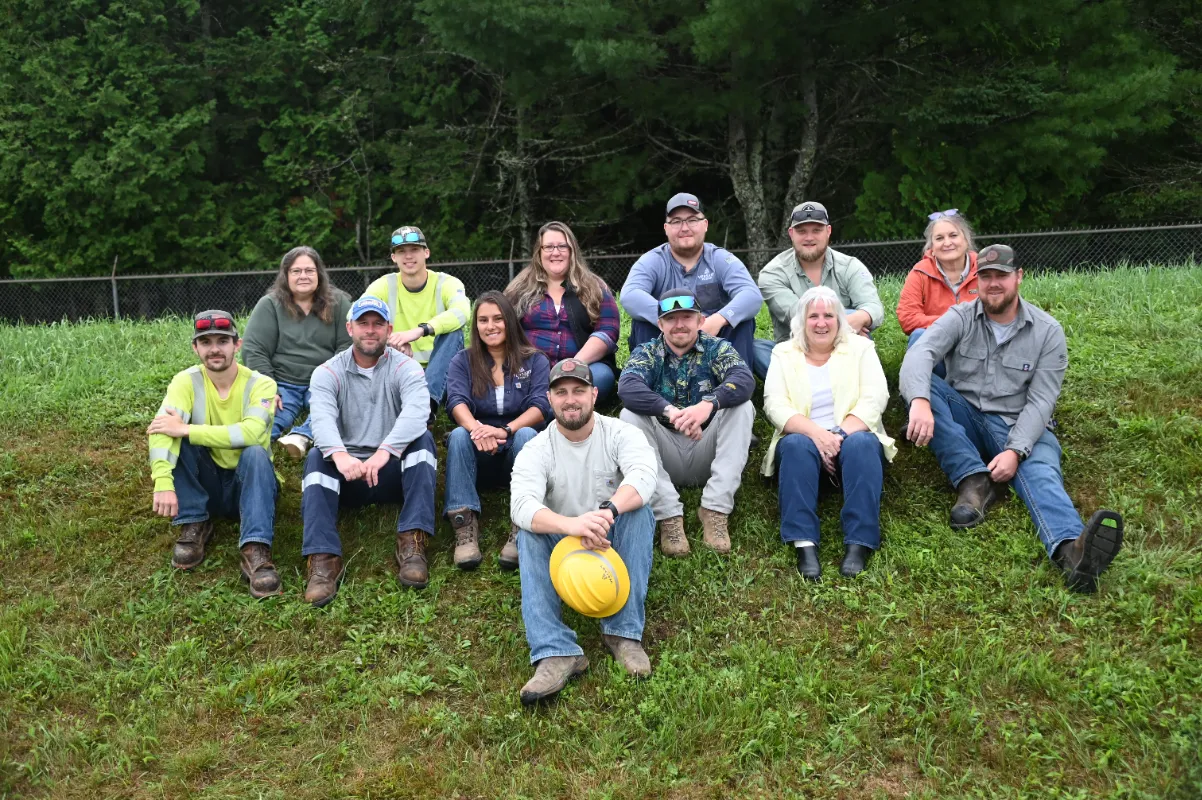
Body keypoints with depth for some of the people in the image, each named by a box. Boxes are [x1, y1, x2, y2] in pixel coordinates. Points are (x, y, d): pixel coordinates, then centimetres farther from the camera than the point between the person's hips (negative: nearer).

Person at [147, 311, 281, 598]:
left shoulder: (260, 384, -13)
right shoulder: (186, 381, -8)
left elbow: (250, 433, -32)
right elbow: (162, 429, -26)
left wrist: (185, 429, -32)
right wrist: (163, 483, -42)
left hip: (250, 483, -2)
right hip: (206, 483, 2)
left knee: (256, 453, -33)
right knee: (177, 440, -22)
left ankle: (255, 551, -42)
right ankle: (194, 527, -16)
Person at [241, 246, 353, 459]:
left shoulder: (338, 303, 7)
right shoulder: (269, 305, 4)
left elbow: (347, 345, 3)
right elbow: (254, 351, 0)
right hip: (282, 385, 0)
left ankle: (301, 436, -56)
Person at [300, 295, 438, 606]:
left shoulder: (405, 368, 0)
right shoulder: (327, 373, 2)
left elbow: (416, 411, -22)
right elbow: (322, 417, -19)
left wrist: (385, 451, -41)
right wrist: (339, 455, -42)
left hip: (395, 470, 0)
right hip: (346, 475, 1)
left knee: (422, 439, -26)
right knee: (317, 457, -27)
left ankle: (412, 545, -34)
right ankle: (323, 558, -39)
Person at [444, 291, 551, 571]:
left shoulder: (535, 361, 5)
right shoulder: (463, 361, 7)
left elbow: (541, 406, -11)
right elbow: (457, 401, -11)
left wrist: (506, 430, -31)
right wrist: (477, 429, -35)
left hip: (519, 447, -1)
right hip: (479, 453, 1)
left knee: (527, 435, -33)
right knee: (459, 435, -30)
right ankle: (465, 525, -39)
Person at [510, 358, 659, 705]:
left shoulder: (620, 434, -9)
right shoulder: (535, 450, -9)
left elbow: (644, 475, -31)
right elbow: (521, 506, -29)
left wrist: (608, 511, -52)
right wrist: (572, 525, -50)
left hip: (617, 546, 0)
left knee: (638, 510, -29)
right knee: (530, 533, -28)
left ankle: (623, 633, -29)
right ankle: (556, 652, -41)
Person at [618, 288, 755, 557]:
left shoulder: (717, 348, 2)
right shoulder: (646, 353, 2)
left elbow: (745, 380, -20)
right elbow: (627, 387, -21)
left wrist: (709, 405, -40)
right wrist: (670, 411, -38)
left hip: (706, 453, 0)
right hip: (665, 456, 0)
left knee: (742, 406, -21)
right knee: (630, 416, -23)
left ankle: (715, 509, -25)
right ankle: (668, 514, -31)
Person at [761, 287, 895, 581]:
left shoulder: (861, 348, 10)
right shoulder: (783, 353, 10)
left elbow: (874, 399, -4)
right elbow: (775, 405, -5)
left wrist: (841, 435, -20)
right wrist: (816, 433, -22)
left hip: (853, 437, 0)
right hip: (804, 439, 0)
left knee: (862, 444, -33)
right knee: (796, 444, -33)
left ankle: (859, 543, -38)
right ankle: (804, 544, -42)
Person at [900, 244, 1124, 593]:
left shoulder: (1047, 331, -2)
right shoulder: (960, 318, -1)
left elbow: (1040, 402, -9)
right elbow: (919, 353, -21)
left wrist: (1015, 450, -27)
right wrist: (920, 401, -43)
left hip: (1020, 427, -2)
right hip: (965, 421, 2)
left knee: (1040, 471, -35)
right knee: (923, 385, -25)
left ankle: (1071, 550, -67)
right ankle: (975, 480, -31)